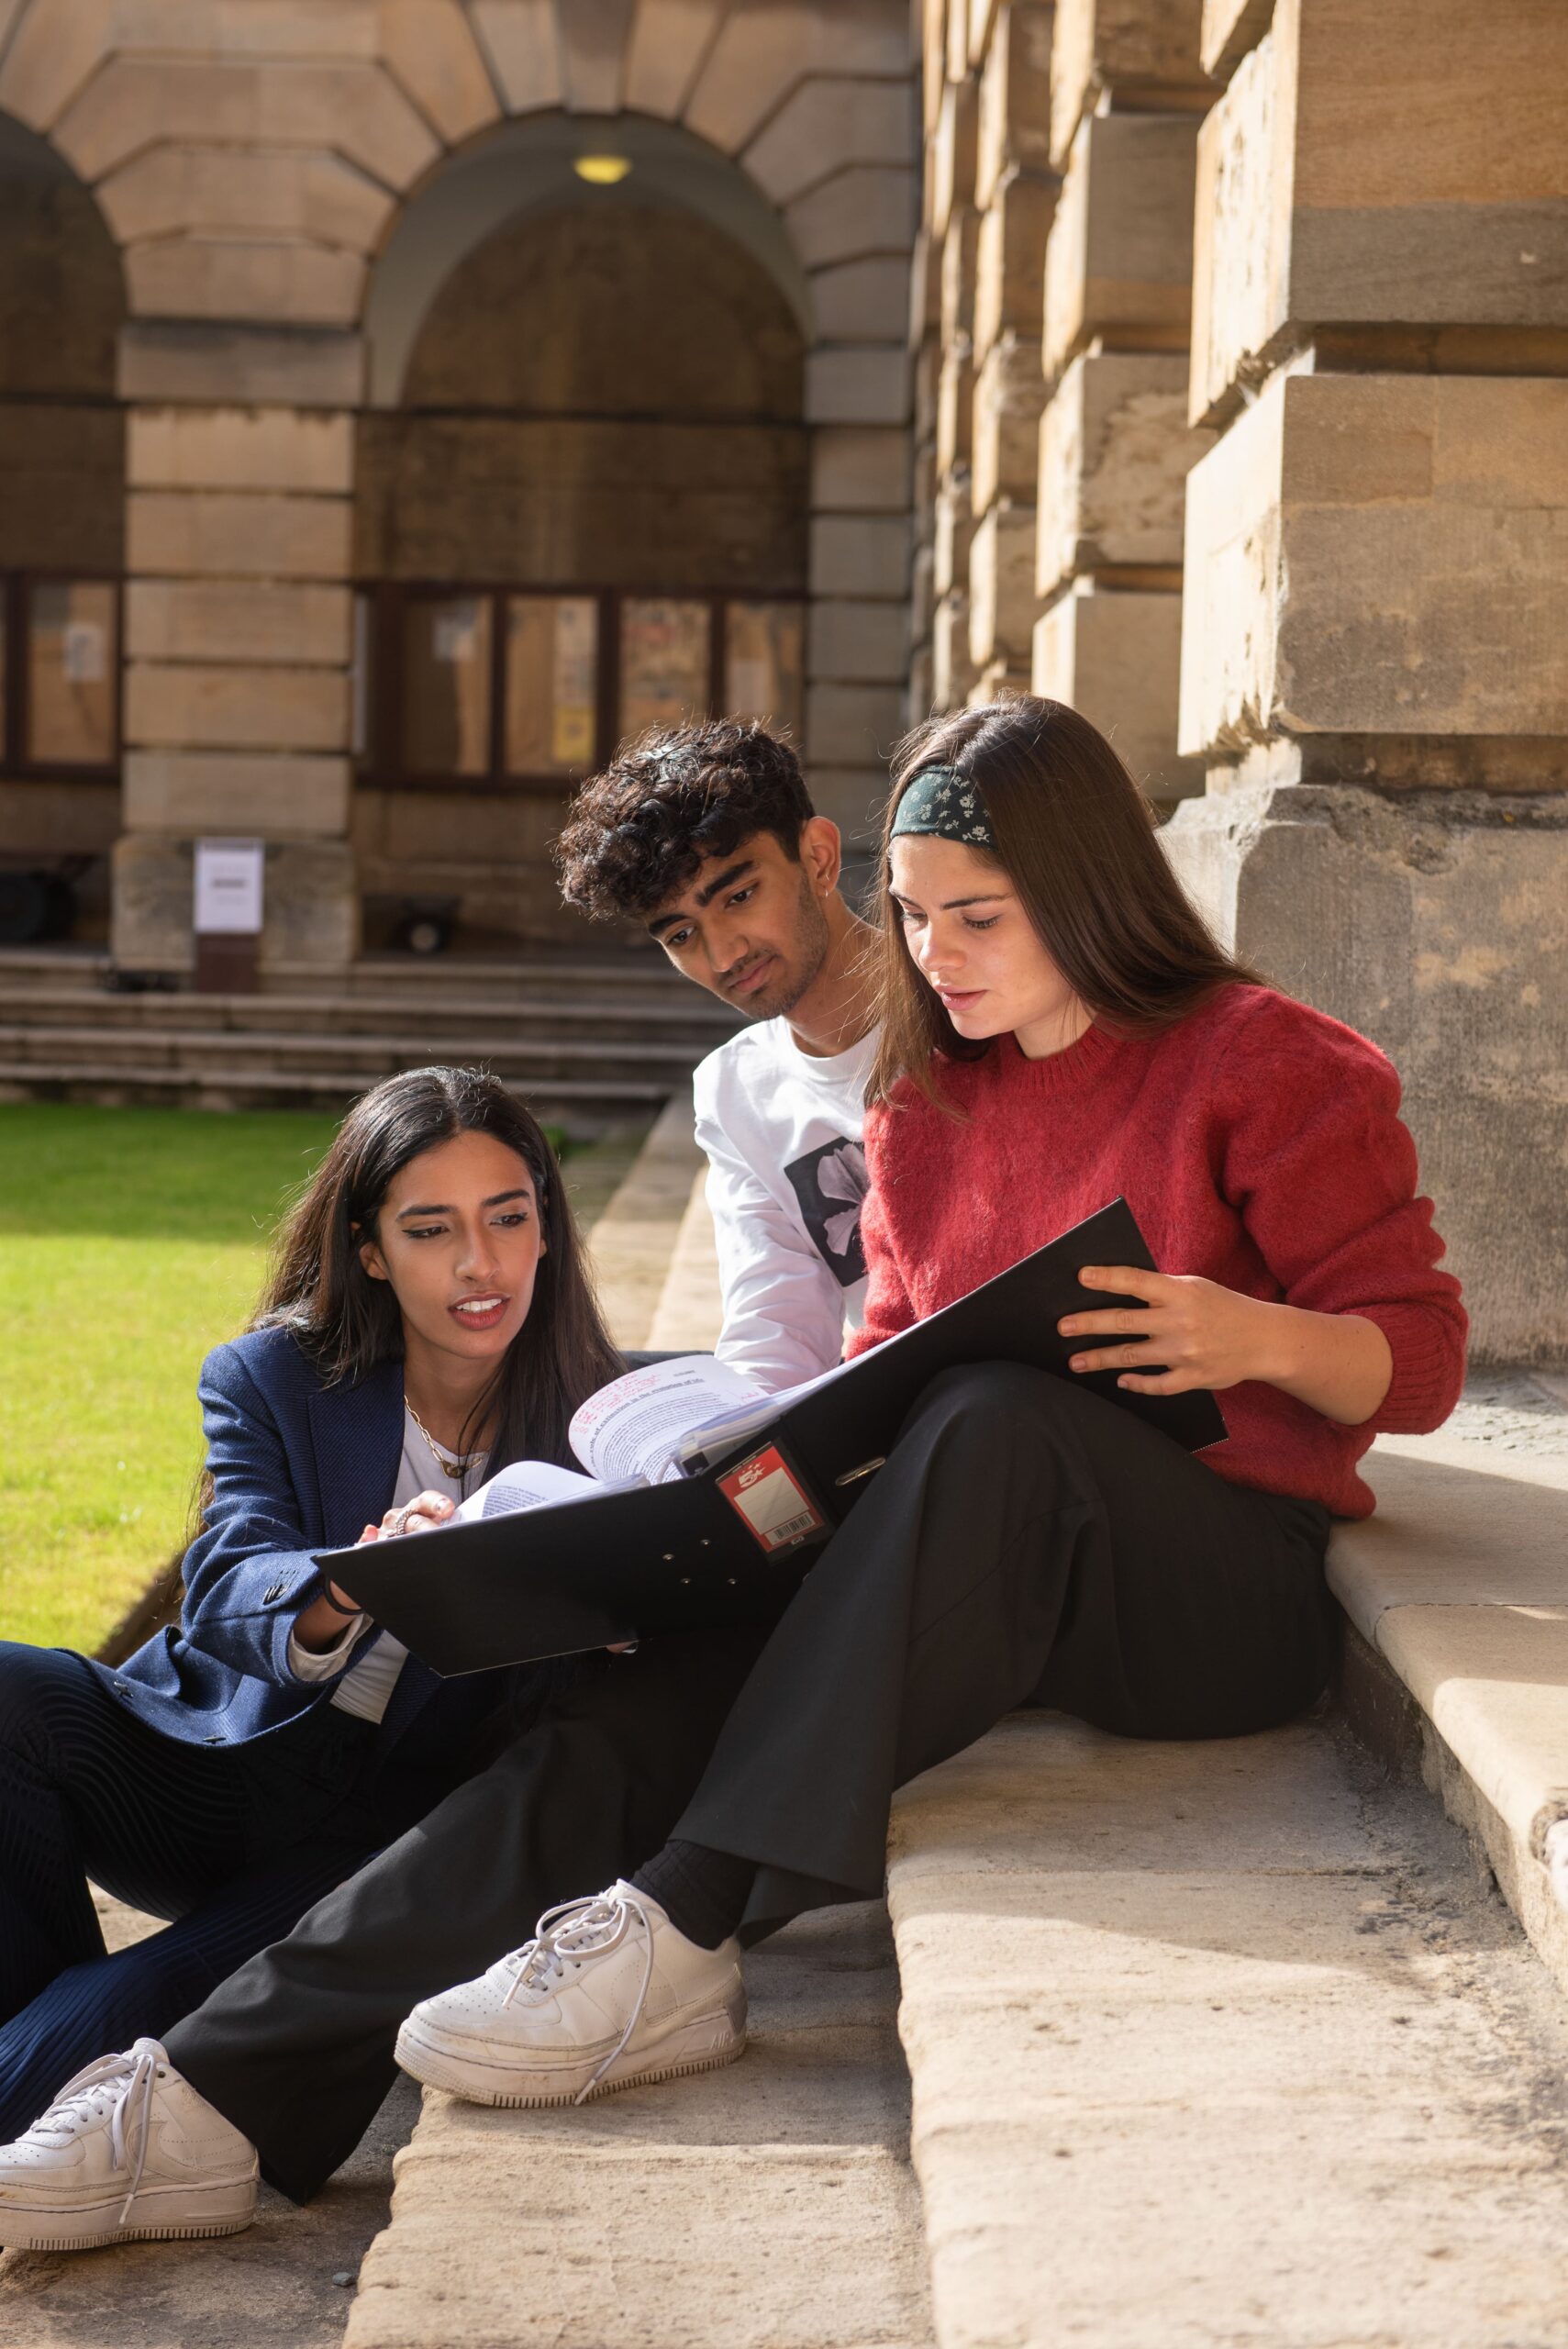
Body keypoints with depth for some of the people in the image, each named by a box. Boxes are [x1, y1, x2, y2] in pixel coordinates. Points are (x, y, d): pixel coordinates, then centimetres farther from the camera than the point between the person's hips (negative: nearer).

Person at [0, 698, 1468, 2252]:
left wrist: (1255, 1337, -23)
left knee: (997, 1422, -38)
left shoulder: (1267, 1064, 1)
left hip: (1229, 1581, -5)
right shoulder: (929, 1103, 17)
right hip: (979, 1574, 5)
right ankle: (228, 2096, -28)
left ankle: (678, 1932, -40)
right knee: (635, 1700, -21)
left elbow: (1418, 1354, -2)